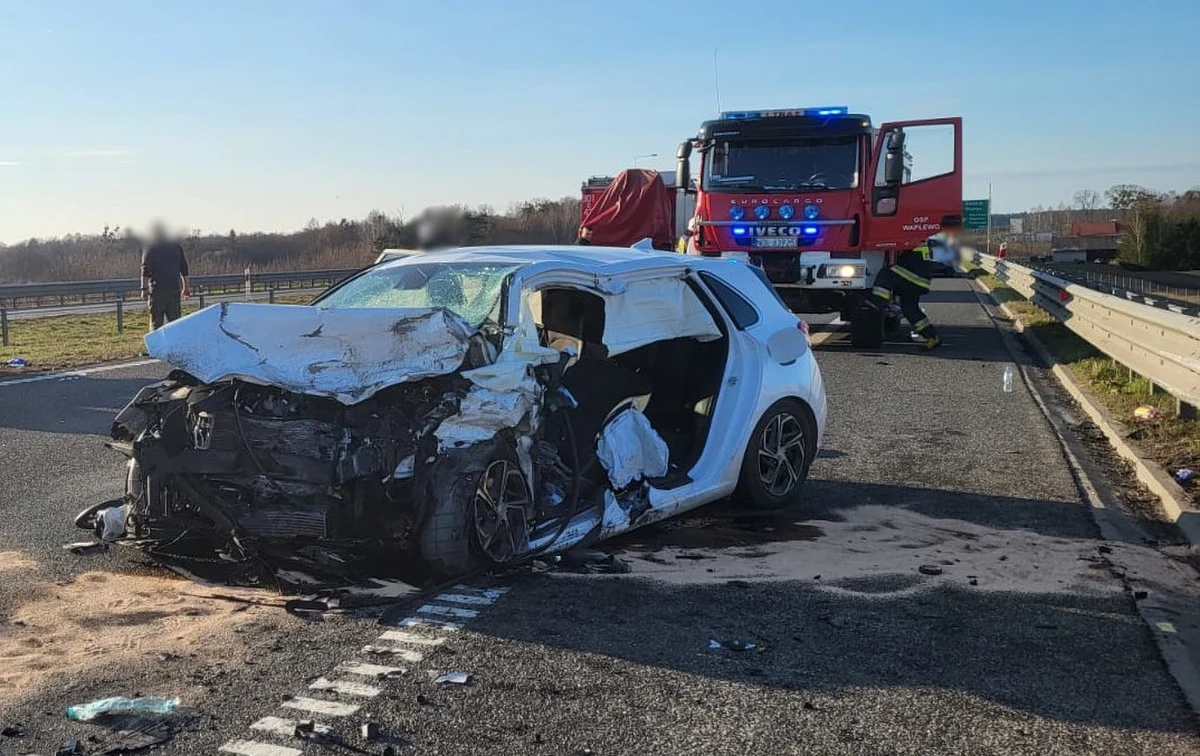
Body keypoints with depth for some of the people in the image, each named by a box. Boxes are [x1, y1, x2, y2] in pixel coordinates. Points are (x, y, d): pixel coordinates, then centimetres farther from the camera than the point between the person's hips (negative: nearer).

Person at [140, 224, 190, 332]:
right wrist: (185, 288, 19)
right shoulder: (177, 245, 11)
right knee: (174, 320, 7)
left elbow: (145, 270, -5)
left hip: (157, 288, -3)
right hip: (175, 288, 3)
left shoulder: (150, 246, 0)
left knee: (156, 322, -1)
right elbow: (184, 270, 13)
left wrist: (144, 288, -2)